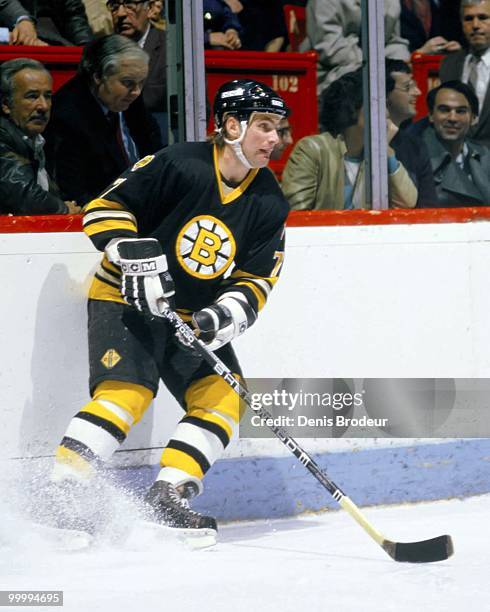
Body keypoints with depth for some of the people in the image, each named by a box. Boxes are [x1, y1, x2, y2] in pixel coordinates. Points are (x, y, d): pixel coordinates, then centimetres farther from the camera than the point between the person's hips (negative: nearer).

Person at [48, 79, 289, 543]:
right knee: (127, 392, -23)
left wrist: (229, 311, -19)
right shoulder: (178, 165, -17)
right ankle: (60, 495, -21)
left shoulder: (269, 204, -1)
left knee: (223, 396, -5)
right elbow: (105, 209, -14)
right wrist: (137, 258, -25)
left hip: (192, 314, 7)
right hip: (125, 300, -7)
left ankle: (165, 499, -1)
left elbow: (255, 279, 0)